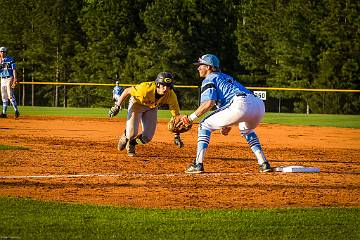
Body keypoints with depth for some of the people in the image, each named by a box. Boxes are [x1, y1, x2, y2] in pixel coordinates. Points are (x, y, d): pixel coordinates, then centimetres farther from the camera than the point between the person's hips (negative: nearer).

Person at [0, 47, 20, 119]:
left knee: (10, 95, -16)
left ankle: (16, 111, -17)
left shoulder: (10, 59, -1)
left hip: (9, 78, -6)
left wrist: (15, 79, -17)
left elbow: (14, 69, -7)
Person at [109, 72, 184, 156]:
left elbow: (176, 115, -23)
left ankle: (131, 143, 31)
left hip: (151, 108, 3)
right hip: (136, 103, -3)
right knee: (132, 133, -15)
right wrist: (117, 106, -21)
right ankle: (125, 138, 24)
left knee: (147, 137, -3)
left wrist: (177, 136, -26)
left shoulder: (171, 96, -32)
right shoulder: (146, 89, -41)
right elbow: (127, 91, -26)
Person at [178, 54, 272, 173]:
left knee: (205, 125, 5)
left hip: (241, 105, -8)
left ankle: (198, 164, -5)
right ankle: (264, 164, 25)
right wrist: (228, 124, 37)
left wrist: (191, 118, 1)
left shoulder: (209, 80, 12)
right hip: (259, 104, 8)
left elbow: (209, 103, -5)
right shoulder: (226, 77, 37)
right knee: (246, 130, 39)